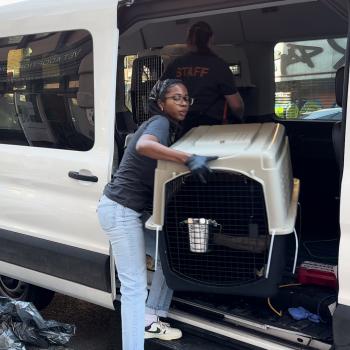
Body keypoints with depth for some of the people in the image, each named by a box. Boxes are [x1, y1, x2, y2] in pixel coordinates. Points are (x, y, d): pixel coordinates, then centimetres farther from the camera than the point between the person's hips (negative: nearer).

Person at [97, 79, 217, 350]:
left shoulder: (168, 127, 15)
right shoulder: (160, 122, -13)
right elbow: (143, 145, -37)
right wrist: (189, 159, -42)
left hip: (135, 209, 10)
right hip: (120, 210, -10)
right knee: (135, 286, -8)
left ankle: (151, 321, 31)